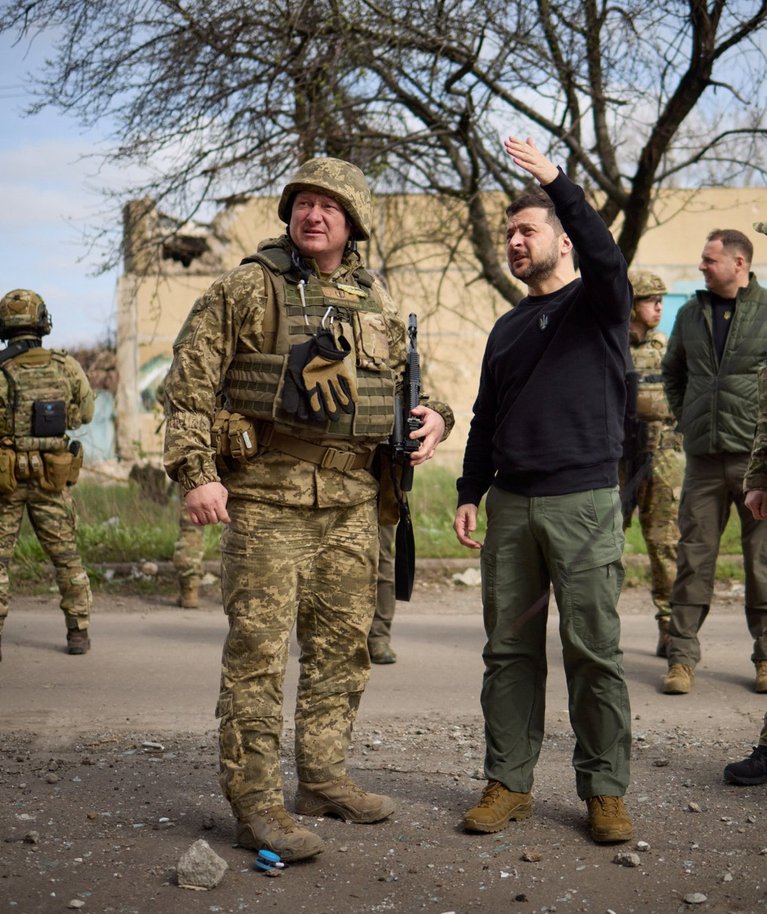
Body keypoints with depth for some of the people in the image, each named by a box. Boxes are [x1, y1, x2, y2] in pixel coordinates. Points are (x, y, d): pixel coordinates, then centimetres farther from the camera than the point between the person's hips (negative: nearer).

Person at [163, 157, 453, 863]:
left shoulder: (377, 306, 12)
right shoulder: (247, 289, -2)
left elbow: (400, 384, 24)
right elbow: (188, 381, -4)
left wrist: (434, 416, 2)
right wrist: (197, 472, -13)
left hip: (352, 499, 5)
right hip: (267, 493, -5)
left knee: (342, 645, 11)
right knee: (259, 647, -6)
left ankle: (325, 780, 25)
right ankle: (256, 803, 2)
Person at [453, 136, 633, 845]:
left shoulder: (597, 305, 4)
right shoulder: (508, 328, 20)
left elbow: (606, 257, -20)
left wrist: (558, 182, -25)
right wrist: (469, 494, 12)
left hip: (584, 501, -5)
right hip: (511, 505, 5)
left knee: (594, 652, -3)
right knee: (510, 651, 5)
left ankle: (605, 790, 7)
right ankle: (509, 782, 13)